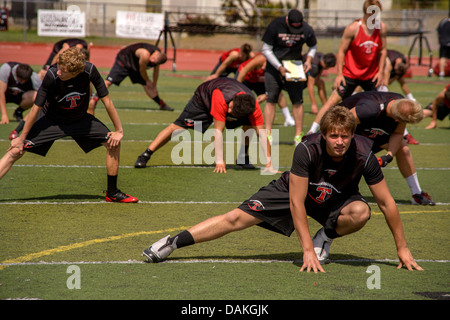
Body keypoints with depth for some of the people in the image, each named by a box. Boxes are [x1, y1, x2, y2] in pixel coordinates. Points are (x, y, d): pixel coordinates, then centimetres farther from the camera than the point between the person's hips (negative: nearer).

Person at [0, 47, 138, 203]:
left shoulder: (90, 70, -27)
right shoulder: (52, 75, -32)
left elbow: (106, 100, -14)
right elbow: (36, 108, -22)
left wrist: (119, 131, -9)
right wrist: (21, 138, -14)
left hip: (80, 119, 3)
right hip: (51, 120, -3)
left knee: (114, 143, -9)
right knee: (16, 150, -16)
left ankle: (112, 193, 7)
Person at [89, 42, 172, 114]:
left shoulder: (160, 56, -14)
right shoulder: (145, 55, -38)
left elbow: (156, 71, 4)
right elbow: (142, 70, -21)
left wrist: (154, 86, 10)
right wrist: (147, 81, -5)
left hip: (135, 66, 7)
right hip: (123, 60, -7)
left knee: (146, 85, 11)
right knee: (108, 81, -20)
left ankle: (162, 104, 24)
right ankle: (93, 101, -22)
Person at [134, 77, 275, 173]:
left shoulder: (253, 106, -39)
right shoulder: (221, 99, -49)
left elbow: (261, 133, -36)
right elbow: (218, 131, -44)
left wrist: (269, 163, -40)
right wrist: (219, 162, -44)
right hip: (204, 98, -4)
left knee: (249, 124, -18)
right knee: (178, 126, -11)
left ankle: (243, 158, 3)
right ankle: (145, 155, -3)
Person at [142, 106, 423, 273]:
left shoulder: (363, 156, -31)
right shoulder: (308, 149, -35)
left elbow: (387, 203, -20)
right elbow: (296, 202, -31)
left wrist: (402, 249, -18)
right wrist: (307, 251, -34)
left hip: (335, 201, 1)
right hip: (295, 191, -1)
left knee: (361, 212, -32)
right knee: (238, 217, -10)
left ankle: (326, 237, 0)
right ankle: (173, 243, 1)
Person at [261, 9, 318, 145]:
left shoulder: (307, 29, -11)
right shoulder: (275, 25, -17)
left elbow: (313, 46, 9)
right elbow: (266, 49, -10)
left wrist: (308, 60, -9)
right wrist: (279, 67, -18)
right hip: (274, 64, -1)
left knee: (297, 100, -4)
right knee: (271, 99, -6)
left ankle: (298, 135, 3)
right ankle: (267, 134, -2)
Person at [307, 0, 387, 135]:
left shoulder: (381, 27, -3)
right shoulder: (353, 28, -13)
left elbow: (382, 50, 7)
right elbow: (341, 51, -9)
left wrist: (380, 72, 1)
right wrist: (339, 74, -13)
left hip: (372, 75, 3)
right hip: (350, 73, -3)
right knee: (333, 100, -10)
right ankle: (312, 131, -6)